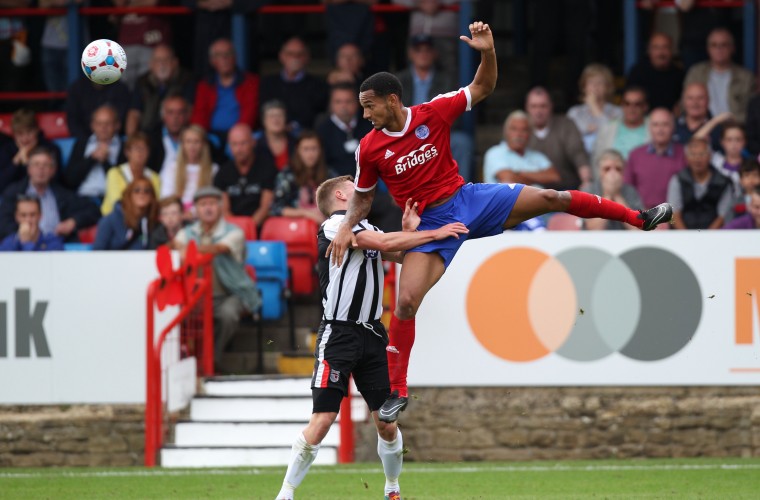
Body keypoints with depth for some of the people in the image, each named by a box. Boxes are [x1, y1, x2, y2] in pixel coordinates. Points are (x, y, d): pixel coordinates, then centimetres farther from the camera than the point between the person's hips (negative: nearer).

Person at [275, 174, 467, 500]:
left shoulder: (365, 227, 17)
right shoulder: (335, 225, -9)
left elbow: (400, 255, 13)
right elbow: (385, 244, -18)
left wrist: (410, 230, -3)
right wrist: (434, 233, -13)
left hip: (372, 334, 7)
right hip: (339, 335, -7)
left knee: (386, 422, 4)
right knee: (322, 419, -13)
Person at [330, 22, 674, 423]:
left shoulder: (433, 113, -10)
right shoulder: (369, 148, -8)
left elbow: (482, 88, 0)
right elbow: (363, 196, 8)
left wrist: (488, 51, -18)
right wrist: (347, 228, -10)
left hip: (466, 198, 0)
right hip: (431, 224, 0)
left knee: (549, 198, -8)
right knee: (406, 302, -15)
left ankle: (640, 219, 6)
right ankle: (397, 391, -1)